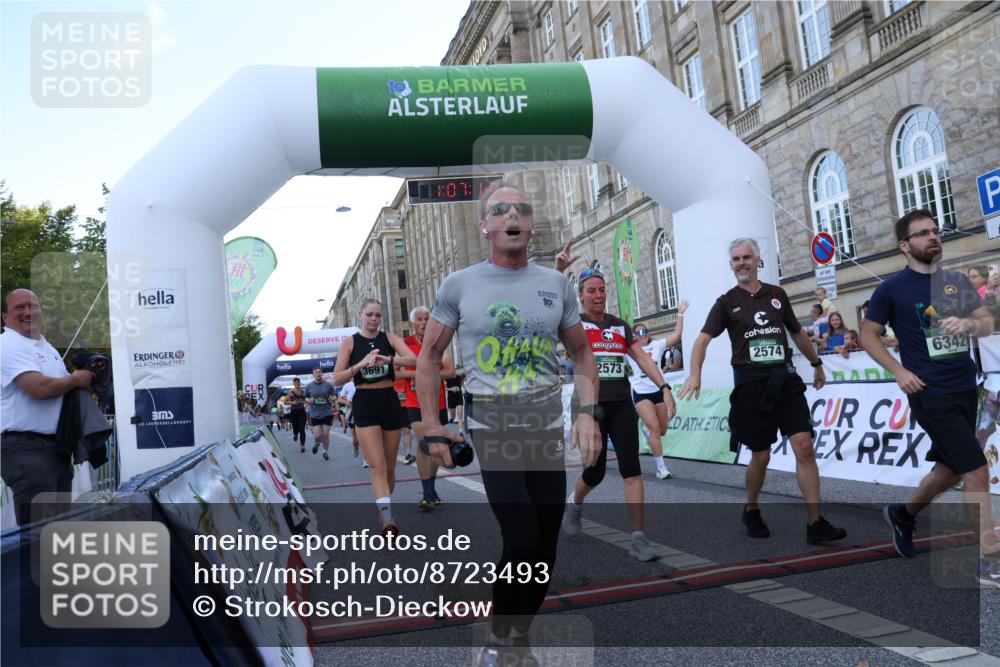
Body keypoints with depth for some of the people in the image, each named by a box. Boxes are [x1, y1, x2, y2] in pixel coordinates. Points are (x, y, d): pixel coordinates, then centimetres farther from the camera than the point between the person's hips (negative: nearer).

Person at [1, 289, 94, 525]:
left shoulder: (48, 348, 21)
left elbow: (64, 389, 30)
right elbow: (40, 388, -22)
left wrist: (89, 375, 10)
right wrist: (76, 379, -5)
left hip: (58, 447, 9)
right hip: (26, 449, -9)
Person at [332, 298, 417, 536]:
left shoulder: (390, 338, 3)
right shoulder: (350, 343, 1)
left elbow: (414, 359, -14)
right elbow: (337, 379, -5)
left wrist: (387, 359, -31)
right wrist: (359, 364, -20)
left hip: (390, 403, 2)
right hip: (365, 406, -2)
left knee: (390, 466, 11)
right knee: (378, 466, -14)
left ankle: (384, 512, 31)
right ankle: (388, 520, -21)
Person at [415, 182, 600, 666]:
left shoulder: (556, 284, 6)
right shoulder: (459, 285, -2)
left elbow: (581, 353, 13)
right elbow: (429, 356, 4)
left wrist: (588, 412, -1)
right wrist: (432, 427, -1)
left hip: (548, 426, 4)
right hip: (490, 428, -3)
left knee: (545, 549, 8)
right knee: (522, 542, -10)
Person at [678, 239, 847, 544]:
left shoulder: (777, 294, 11)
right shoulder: (727, 302, 3)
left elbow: (798, 332, 24)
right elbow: (703, 338, -10)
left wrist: (817, 364, 29)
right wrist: (695, 374, -26)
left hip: (785, 379, 2)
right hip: (751, 384, -2)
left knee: (804, 447, -7)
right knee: (760, 456, 3)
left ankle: (815, 524, -3)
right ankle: (751, 511, 27)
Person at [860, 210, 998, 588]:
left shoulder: (958, 282, 10)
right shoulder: (892, 289, -6)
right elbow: (868, 336, -2)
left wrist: (968, 323, -15)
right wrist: (899, 372, -12)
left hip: (965, 389, 7)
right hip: (931, 394, -6)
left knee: (951, 468, 18)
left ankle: (904, 514, 41)